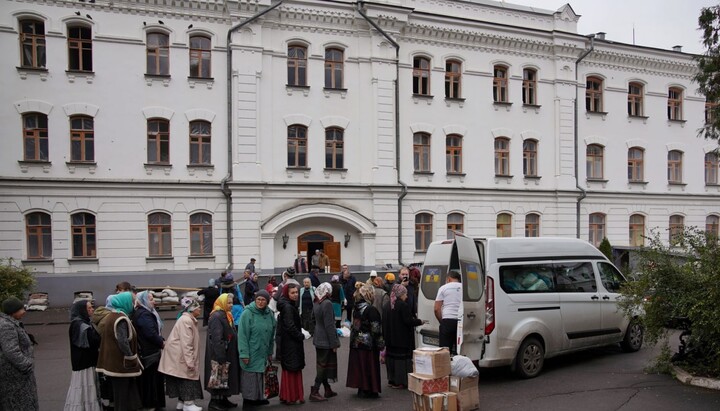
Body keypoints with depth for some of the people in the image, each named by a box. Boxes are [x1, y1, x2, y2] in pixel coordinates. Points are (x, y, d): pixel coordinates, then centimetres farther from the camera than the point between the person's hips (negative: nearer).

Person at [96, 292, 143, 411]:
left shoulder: (110, 317, 14)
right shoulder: (121, 318, -18)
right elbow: (123, 342, -27)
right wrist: (132, 360, -18)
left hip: (112, 363, 10)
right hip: (121, 364, -10)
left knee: (119, 396, 16)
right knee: (122, 398, -1)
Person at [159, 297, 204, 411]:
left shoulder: (189, 319, 13)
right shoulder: (186, 321, -20)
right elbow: (186, 343, -24)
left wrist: (191, 360, 20)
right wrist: (190, 361, -24)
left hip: (180, 356, 10)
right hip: (180, 356, -10)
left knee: (184, 379, 14)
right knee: (187, 377, -4)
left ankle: (182, 402, 23)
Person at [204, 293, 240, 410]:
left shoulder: (226, 315, 11)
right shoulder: (216, 317, -20)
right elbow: (216, 338, -24)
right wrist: (220, 356, -25)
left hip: (228, 353, 10)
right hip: (219, 354, -10)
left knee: (225, 376, 16)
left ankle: (223, 399, 26)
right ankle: (214, 402, 10)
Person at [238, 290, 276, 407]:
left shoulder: (270, 314, 5)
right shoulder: (247, 313, -12)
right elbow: (242, 335, -14)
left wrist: (270, 352, 13)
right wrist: (244, 353, -18)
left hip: (262, 353, 6)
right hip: (251, 353, -6)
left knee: (260, 375, 14)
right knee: (250, 376, 0)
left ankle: (259, 397, 28)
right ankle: (248, 400, 11)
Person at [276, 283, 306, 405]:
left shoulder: (290, 305, 12)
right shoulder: (287, 307, -19)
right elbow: (290, 326, -23)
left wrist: (299, 335, 8)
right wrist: (301, 336, -12)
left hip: (289, 342, 10)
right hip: (290, 343, -10)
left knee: (289, 369, 17)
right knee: (292, 369, -2)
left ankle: (286, 395, 26)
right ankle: (292, 397, 6)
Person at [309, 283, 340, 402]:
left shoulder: (317, 303, 5)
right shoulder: (327, 303, -20)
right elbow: (329, 325, -20)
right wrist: (334, 343, -15)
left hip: (318, 338, 8)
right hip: (326, 340, -8)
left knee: (322, 365, 14)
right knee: (323, 365, -1)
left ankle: (327, 389, 25)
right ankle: (315, 391, 0)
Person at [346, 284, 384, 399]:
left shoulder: (356, 309, 6)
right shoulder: (371, 310, -17)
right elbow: (375, 329, -17)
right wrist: (380, 344, -10)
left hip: (356, 343, 7)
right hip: (368, 343, -7)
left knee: (359, 366, 13)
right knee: (369, 367, 2)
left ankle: (361, 389, 21)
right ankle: (368, 390, 7)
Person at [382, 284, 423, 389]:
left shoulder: (387, 305, 6)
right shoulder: (403, 305, -17)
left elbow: (384, 322, 11)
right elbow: (408, 321, -19)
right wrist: (419, 321, -2)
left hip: (390, 338, 7)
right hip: (402, 338, -7)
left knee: (391, 357, 14)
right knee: (401, 358, 0)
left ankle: (391, 380, 22)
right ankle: (399, 381, 1)